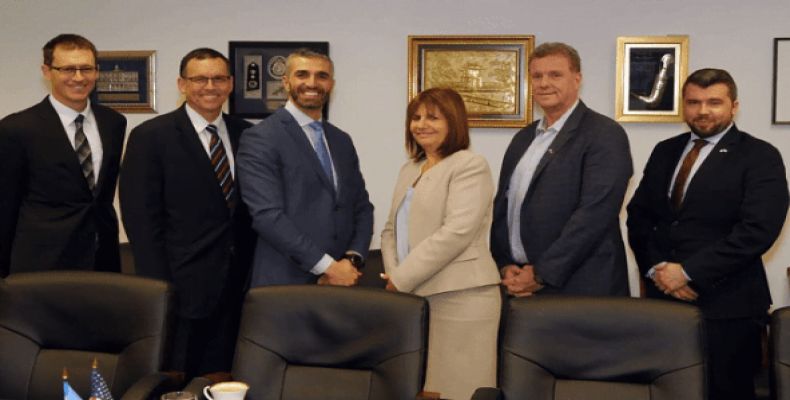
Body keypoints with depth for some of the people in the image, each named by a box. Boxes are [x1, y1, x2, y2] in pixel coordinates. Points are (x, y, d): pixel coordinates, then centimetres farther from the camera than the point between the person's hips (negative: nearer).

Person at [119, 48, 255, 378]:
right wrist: (159, 289, -12)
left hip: (237, 287, 4)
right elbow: (142, 218, -7)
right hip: (182, 287, -3)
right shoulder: (151, 137, -3)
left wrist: (255, 274, 4)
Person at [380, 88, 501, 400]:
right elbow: (392, 229, 18)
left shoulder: (470, 166, -7)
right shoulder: (409, 170, 19)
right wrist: (393, 273, -1)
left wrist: (402, 279, -14)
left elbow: (456, 232, -17)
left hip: (460, 299, -7)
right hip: (413, 299, 7)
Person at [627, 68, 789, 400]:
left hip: (727, 307, -4)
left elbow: (758, 229, -14)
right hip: (663, 298, 4)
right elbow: (638, 215, 12)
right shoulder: (665, 151, 14)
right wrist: (656, 268, -5)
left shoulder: (760, 157, -3)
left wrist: (689, 272, -16)